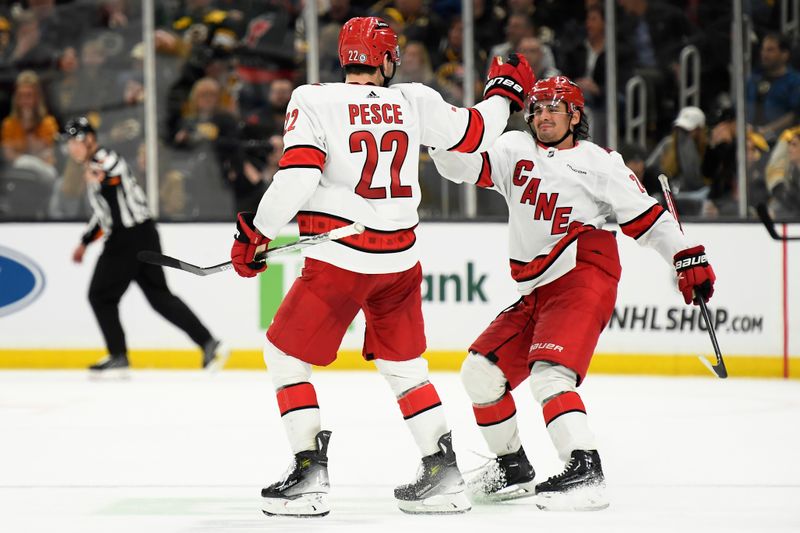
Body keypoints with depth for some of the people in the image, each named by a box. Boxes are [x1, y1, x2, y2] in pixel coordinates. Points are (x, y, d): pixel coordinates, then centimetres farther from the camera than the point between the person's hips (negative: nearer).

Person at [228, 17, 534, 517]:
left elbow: (297, 176, -16)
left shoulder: (313, 101, -8)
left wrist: (256, 234, -5)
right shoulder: (413, 101, 2)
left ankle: (310, 474, 1)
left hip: (338, 258, -4)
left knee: (285, 355, 9)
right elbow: (473, 133, 13)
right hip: (399, 261, 4)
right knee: (405, 364, 20)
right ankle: (444, 472, 15)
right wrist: (505, 91, 32)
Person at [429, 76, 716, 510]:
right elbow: (461, 165, 4)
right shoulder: (515, 150, 14)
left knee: (549, 373, -25)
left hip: (582, 281, -7)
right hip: (535, 293, 7)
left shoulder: (599, 162, 2)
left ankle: (584, 471, -33)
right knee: (482, 370, 7)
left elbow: (645, 217, 2)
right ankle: (513, 468, 22)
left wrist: (688, 258, -4)